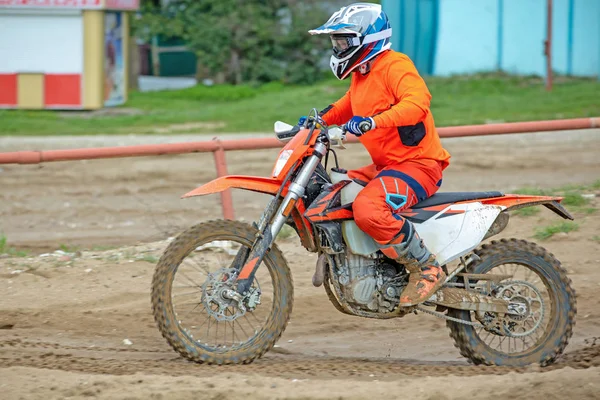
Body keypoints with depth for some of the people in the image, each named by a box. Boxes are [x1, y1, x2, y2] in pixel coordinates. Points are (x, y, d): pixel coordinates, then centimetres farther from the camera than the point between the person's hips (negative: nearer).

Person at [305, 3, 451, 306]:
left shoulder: (394, 66, -15)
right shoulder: (362, 74, 16)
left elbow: (417, 103, -35)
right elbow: (346, 107, 36)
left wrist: (373, 121, -46)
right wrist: (319, 119, 18)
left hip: (417, 164, -11)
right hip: (384, 166, 11)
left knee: (368, 209, -34)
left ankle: (427, 270, -21)